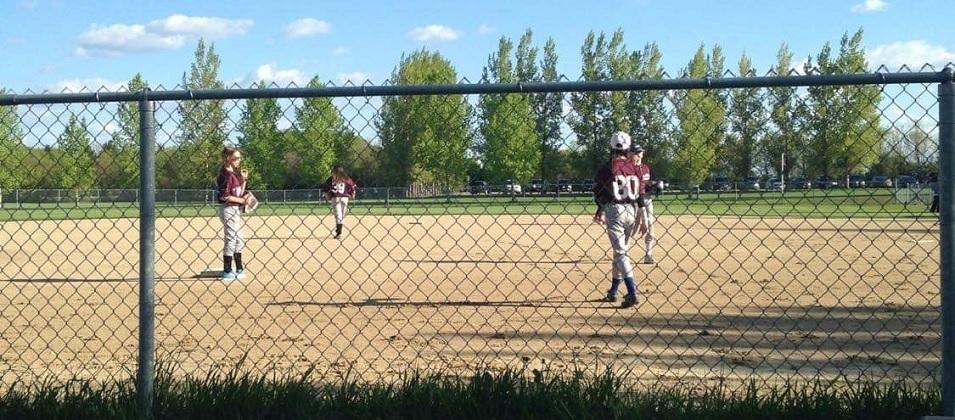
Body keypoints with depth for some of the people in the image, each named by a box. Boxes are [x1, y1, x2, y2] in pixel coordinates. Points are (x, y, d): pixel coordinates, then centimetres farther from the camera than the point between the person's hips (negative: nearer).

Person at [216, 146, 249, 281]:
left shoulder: (234, 173, 13)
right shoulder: (227, 174, -16)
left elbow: (239, 193, 15)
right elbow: (224, 196, -22)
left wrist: (243, 180, 6)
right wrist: (241, 200, -16)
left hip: (235, 210, 10)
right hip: (228, 209, -10)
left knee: (239, 239, 16)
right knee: (231, 239, -4)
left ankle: (239, 269, 25)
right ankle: (227, 271, 2)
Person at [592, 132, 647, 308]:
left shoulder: (606, 168, -7)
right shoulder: (634, 169, 4)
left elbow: (598, 193, 1)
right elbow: (641, 195, 3)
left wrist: (600, 212, 18)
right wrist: (644, 220, 7)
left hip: (614, 211, -4)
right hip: (631, 210, 5)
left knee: (620, 252, -7)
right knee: (621, 250, 16)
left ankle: (632, 292, -21)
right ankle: (613, 292, 25)